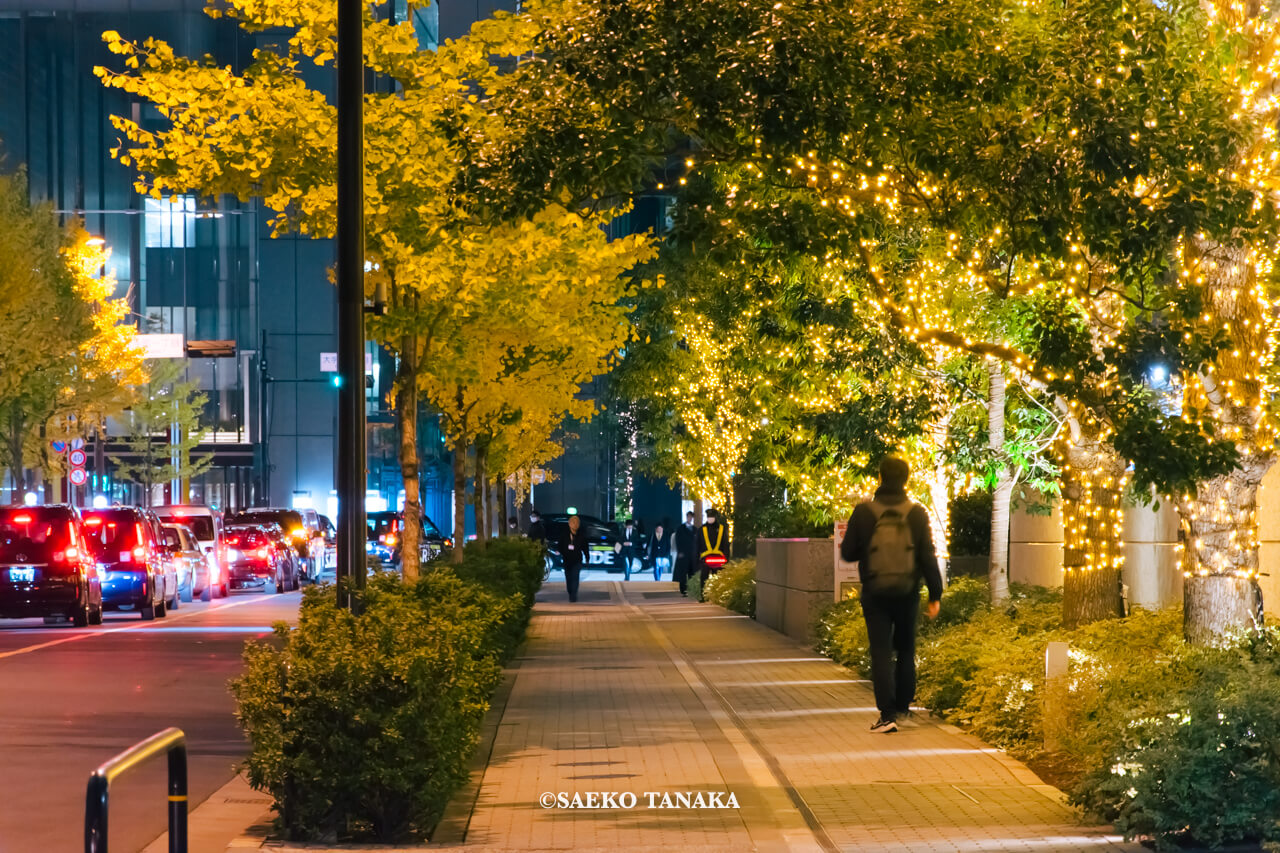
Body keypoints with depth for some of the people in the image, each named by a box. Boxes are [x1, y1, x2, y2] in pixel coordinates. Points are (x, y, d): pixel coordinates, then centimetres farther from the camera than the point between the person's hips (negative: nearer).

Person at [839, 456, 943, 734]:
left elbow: (848, 552, -3)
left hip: (875, 593, -1)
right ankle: (903, 708, 24)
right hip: (907, 593, 1)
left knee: (881, 652, 1)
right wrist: (935, 594, 0)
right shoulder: (916, 513, -6)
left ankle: (888, 714, -6)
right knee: (906, 649, 18)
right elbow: (928, 556, -6)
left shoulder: (864, 512, -9)